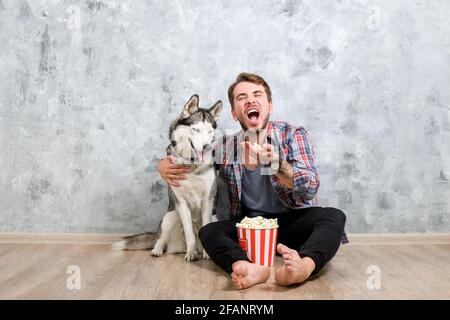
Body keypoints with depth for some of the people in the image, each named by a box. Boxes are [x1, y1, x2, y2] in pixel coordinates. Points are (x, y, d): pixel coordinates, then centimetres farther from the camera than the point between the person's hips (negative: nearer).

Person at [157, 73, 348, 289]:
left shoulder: (293, 134, -4)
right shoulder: (227, 147, 3)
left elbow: (310, 187, -16)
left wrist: (275, 163, -35)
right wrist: (164, 165, -7)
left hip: (293, 221, -1)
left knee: (333, 217, -28)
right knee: (208, 232, -23)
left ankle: (304, 266, -56)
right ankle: (251, 269, -51)